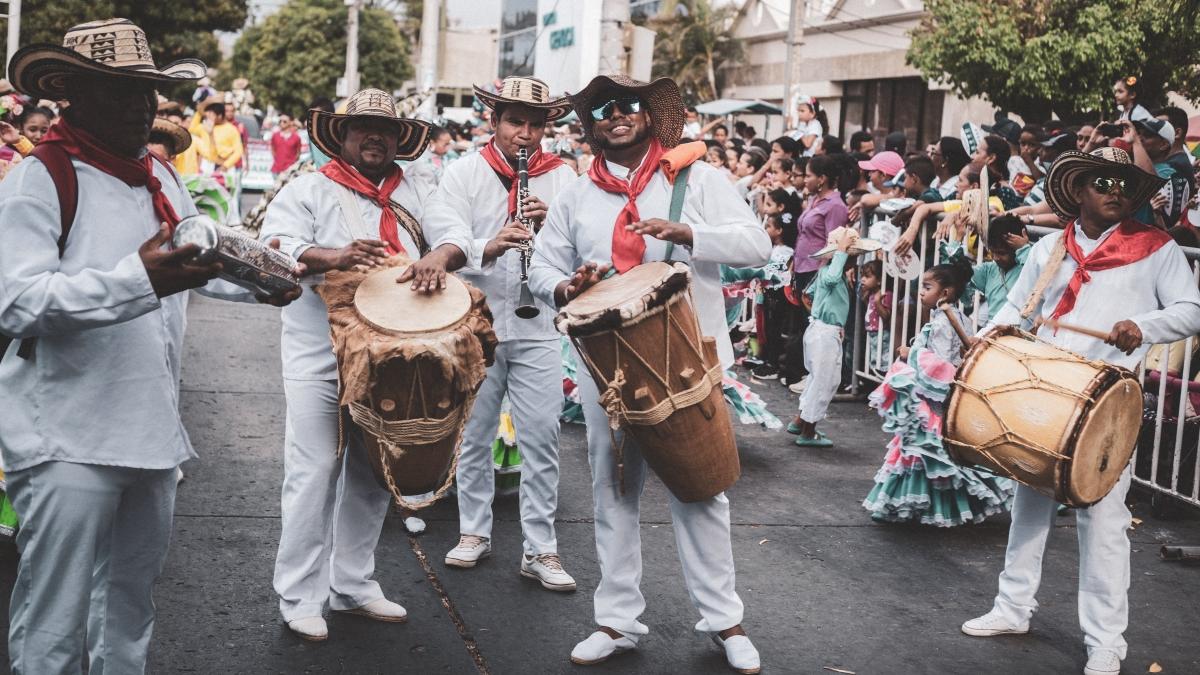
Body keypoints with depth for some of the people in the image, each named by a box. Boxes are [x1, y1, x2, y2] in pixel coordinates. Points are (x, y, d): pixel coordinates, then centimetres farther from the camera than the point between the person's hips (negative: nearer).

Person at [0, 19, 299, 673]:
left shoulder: (160, 176, 13)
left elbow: (196, 261, 28)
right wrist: (140, 280, -33)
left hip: (152, 428, 8)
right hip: (68, 442, -7)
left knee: (131, 604, 21)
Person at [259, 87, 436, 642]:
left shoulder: (417, 194, 15)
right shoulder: (309, 189, 2)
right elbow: (276, 246, -12)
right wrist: (334, 256, -30)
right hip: (320, 356, -4)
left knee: (373, 473, 12)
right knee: (314, 473, -6)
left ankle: (353, 584, 26)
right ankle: (301, 597, 6)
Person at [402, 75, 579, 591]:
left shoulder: (561, 178, 5)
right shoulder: (465, 172, 1)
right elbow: (448, 233, -15)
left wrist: (552, 223, -21)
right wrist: (488, 247, -35)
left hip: (538, 328, 0)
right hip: (477, 321, 0)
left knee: (541, 439, 0)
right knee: (474, 435, 10)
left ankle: (540, 549, 8)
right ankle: (474, 533, 26)